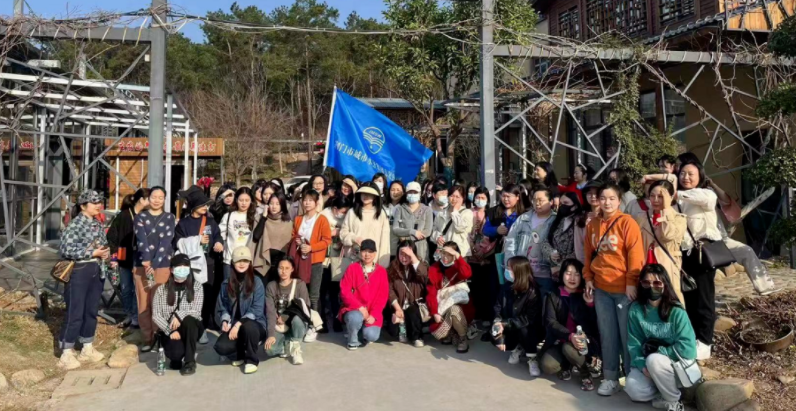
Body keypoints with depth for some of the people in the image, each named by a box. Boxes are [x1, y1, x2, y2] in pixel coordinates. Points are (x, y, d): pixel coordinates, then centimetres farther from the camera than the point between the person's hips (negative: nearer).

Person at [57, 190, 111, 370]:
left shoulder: (98, 224, 11)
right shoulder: (75, 224, -12)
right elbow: (65, 249, -20)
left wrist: (106, 253, -1)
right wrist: (92, 253, -20)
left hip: (96, 271, 7)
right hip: (78, 272, -7)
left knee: (92, 311, 13)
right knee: (75, 313, -3)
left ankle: (88, 349, 25)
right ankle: (66, 354, 7)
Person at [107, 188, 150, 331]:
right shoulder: (123, 216, -3)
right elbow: (112, 237, 0)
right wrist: (114, 256, -5)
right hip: (125, 259, 1)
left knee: (137, 289, -1)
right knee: (125, 288, 11)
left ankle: (136, 318, 10)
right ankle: (129, 315, 27)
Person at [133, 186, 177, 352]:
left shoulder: (169, 218, 7)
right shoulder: (140, 217, 8)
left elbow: (166, 242, -4)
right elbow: (141, 238, -8)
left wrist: (154, 264, -14)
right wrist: (146, 260, -22)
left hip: (163, 265, -1)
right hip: (142, 265, 1)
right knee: (144, 303, 2)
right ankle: (147, 339, 11)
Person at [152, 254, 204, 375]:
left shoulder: (196, 287, -2)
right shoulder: (162, 289, 0)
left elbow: (197, 312, -10)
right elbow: (156, 316, -5)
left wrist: (180, 314, -29)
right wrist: (170, 331, -18)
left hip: (191, 328, 0)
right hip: (169, 330, 0)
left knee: (188, 320, -36)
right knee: (177, 352, -31)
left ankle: (189, 361, -18)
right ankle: (178, 356, 11)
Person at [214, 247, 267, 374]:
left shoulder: (256, 282, -7)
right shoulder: (226, 283, 5)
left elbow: (257, 310, -14)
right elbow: (222, 306, 10)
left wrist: (238, 324, -22)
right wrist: (224, 321, -11)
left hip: (254, 324, -3)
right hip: (233, 326, 3)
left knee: (248, 327, -39)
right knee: (221, 347, -26)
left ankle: (252, 360, -10)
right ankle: (240, 354, 12)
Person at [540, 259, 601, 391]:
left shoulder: (586, 296, 1)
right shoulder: (553, 296, 1)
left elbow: (595, 324, -5)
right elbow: (550, 322, -11)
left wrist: (590, 304, -20)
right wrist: (569, 336, -27)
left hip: (584, 341, -1)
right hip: (560, 341, 1)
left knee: (569, 348, -34)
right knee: (547, 366, -25)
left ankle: (586, 373, -3)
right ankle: (566, 365, 11)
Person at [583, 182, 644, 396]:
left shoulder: (627, 222, -8)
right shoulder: (592, 225, 7)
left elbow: (635, 254, -12)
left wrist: (632, 283, -14)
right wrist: (588, 277, 8)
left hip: (624, 288, -4)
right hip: (601, 288, 5)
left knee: (627, 334, 4)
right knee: (607, 334, 11)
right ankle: (610, 378, 21)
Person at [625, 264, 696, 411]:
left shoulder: (676, 312, -18)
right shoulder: (635, 309, -8)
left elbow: (687, 348, -22)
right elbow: (634, 344, -7)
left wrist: (659, 351, -18)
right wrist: (642, 365, -22)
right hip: (648, 363, 3)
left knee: (654, 360, -35)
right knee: (633, 389, -24)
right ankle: (666, 390, 5)